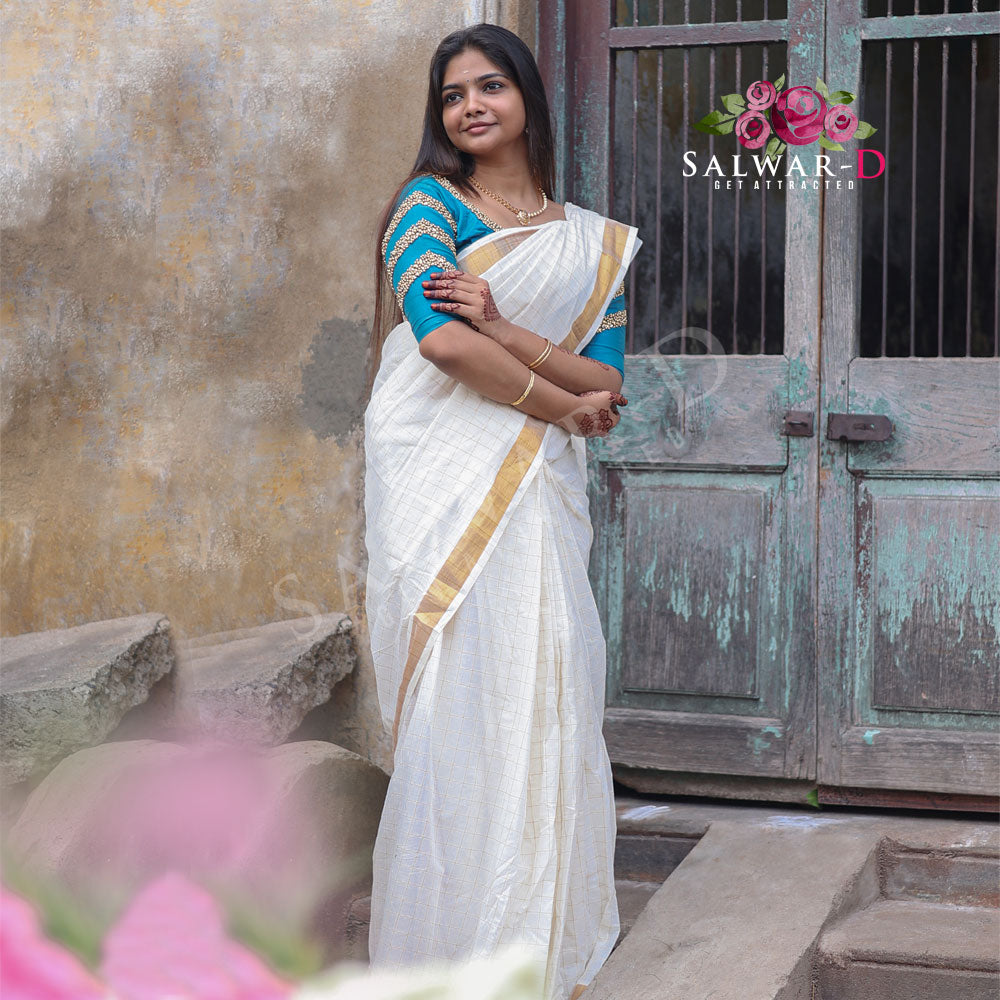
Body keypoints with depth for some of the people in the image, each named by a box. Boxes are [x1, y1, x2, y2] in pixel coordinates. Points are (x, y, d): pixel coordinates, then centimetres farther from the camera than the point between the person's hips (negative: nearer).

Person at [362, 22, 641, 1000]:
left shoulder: (593, 242, 16)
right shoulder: (430, 203, 5)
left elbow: (609, 383, 4)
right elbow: (442, 341, -12)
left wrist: (501, 330, -10)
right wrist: (561, 403, -3)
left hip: (537, 492, 4)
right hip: (441, 479, -3)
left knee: (543, 705, 0)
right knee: (456, 708, -6)